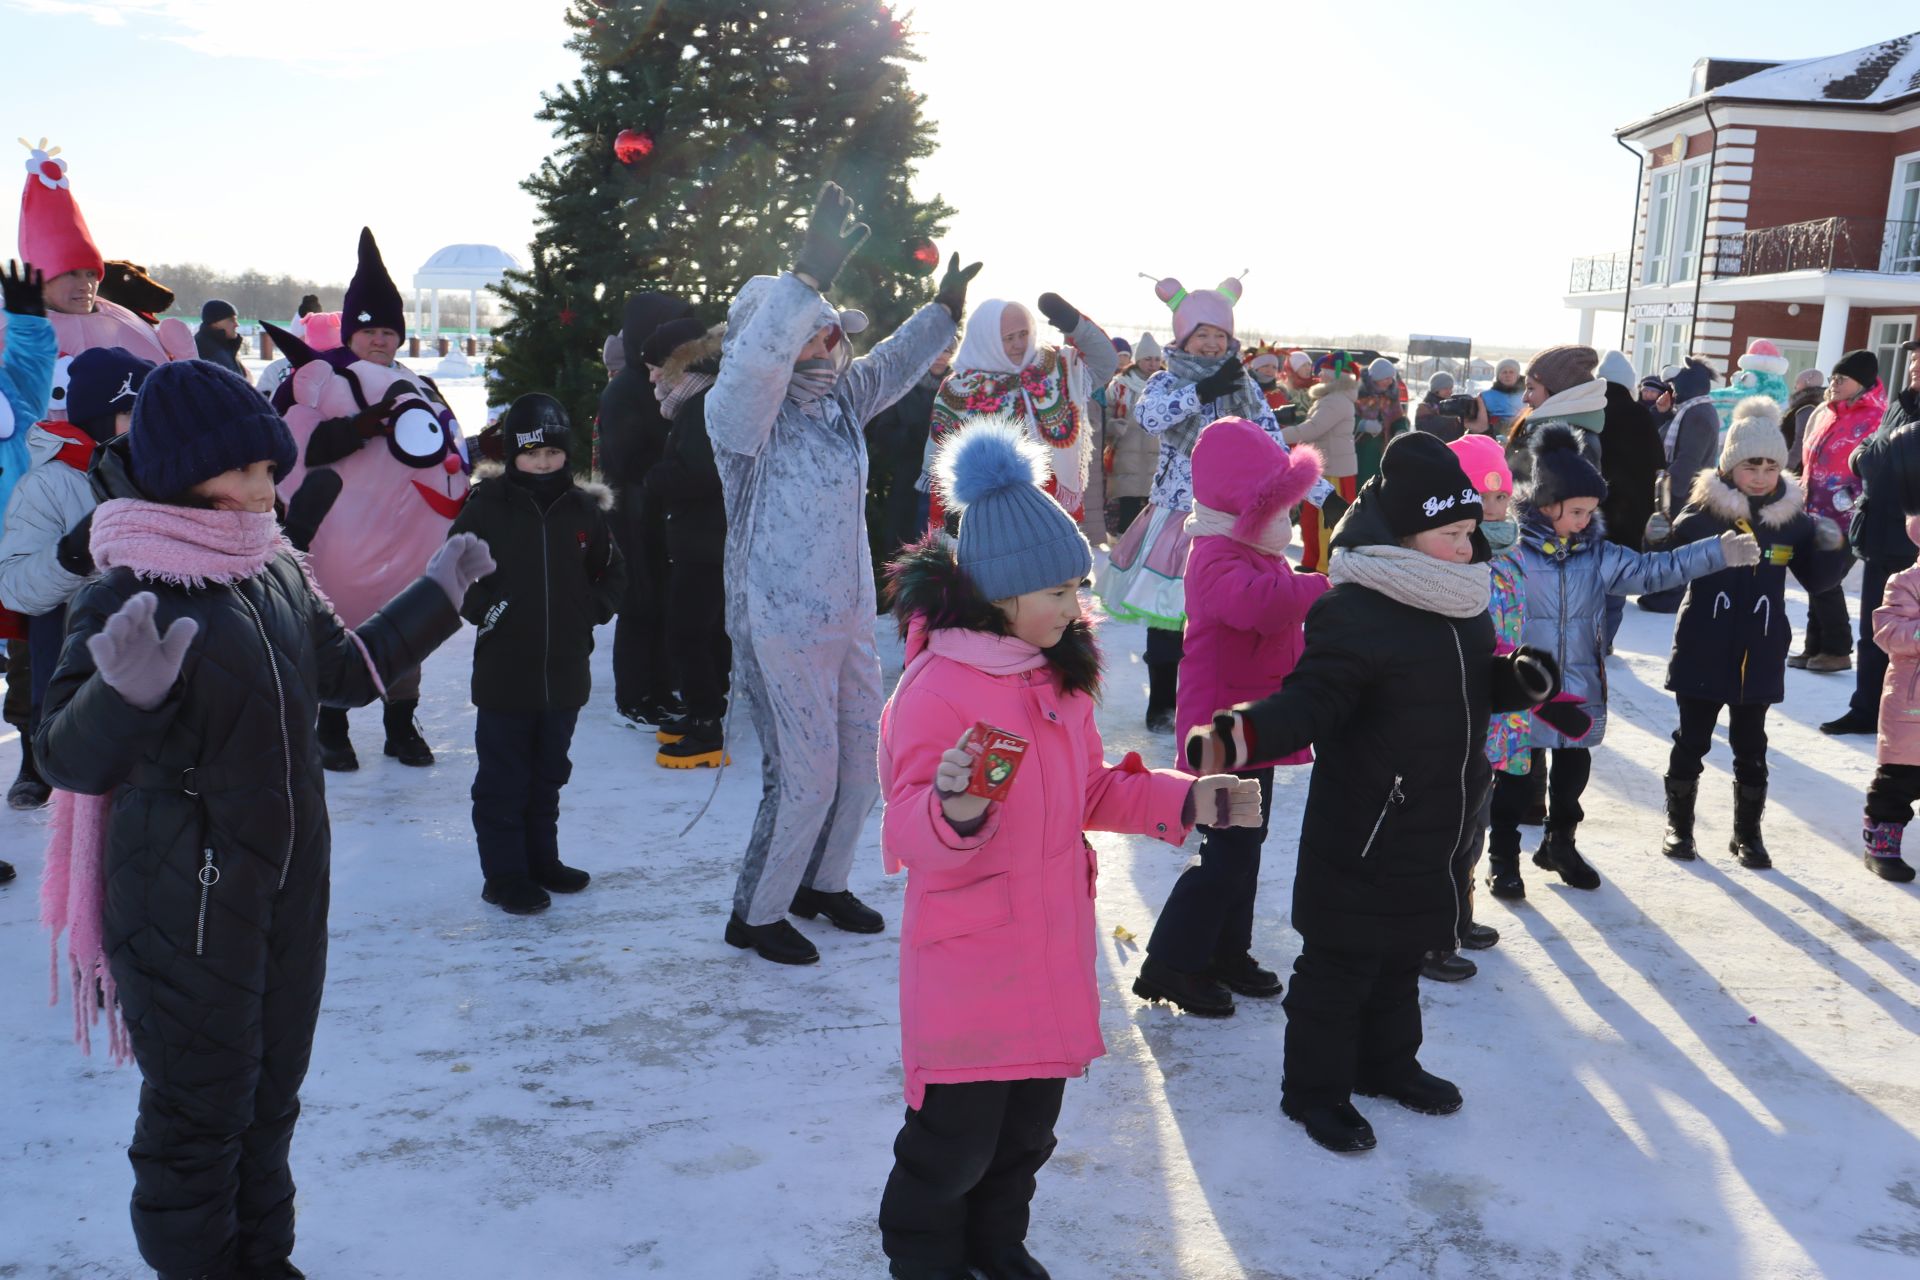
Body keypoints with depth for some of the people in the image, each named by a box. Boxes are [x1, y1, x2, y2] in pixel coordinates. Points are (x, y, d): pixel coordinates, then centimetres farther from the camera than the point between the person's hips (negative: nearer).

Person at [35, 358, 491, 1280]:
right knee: (199, 1108, 6)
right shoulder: (129, 595, -19)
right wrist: (125, 694, -43)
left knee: (270, 1090, 21)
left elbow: (345, 669, 17)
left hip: (290, 883, 7)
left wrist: (436, 598, 14)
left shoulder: (275, 567, 2)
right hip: (185, 903, -7)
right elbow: (70, 760, -24)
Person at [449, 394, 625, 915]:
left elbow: (612, 573, 14)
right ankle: (504, 875, 15)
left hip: (566, 671, 4)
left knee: (549, 774, 17)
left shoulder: (584, 509, 3)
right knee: (503, 780, 4)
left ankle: (541, 860, 32)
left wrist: (591, 612, 0)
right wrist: (483, 608, -10)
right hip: (504, 673, -3)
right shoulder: (488, 505, -6)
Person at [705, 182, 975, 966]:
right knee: (804, 778, -1)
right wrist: (807, 282, -48)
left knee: (861, 761, 16)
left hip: (849, 621, 8)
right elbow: (754, 360, -39)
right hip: (780, 630, -8)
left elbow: (891, 366, 22)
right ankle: (755, 915, 20)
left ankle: (823, 884, 38)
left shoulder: (839, 398, 5)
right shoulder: (743, 411, -17)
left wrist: (943, 309, 11)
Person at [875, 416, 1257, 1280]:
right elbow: (911, 836, -22)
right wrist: (956, 811, -44)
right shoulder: (938, 685, -20)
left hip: (1052, 947, 7)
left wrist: (1186, 800, 2)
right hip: (968, 954, -7)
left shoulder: (1061, 673, 5)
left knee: (1031, 1122, 20)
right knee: (959, 1131, 5)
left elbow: (1092, 792, 14)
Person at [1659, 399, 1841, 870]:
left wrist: (1830, 549, -8)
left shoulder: (1792, 516, 0)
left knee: (1751, 748, 12)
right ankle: (1679, 825, 26)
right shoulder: (1704, 510, -9)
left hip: (1760, 653, 2)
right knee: (1692, 741, 10)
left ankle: (1747, 832, 27)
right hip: (1704, 650, -2)